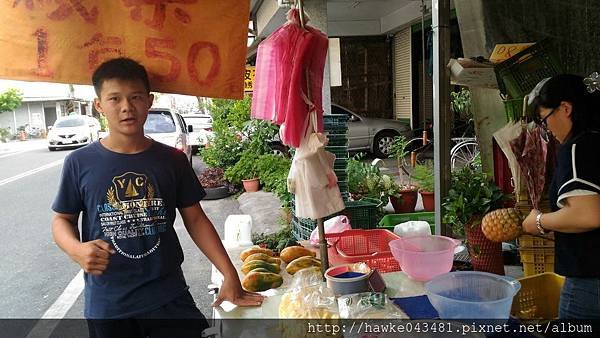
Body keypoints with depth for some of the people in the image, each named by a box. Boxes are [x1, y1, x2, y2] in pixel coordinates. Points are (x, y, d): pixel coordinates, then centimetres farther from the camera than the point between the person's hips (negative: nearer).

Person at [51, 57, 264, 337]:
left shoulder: (172, 160, -1)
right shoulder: (80, 163, -4)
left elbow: (195, 219, 3)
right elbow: (62, 220, 6)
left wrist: (230, 276, -2)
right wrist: (77, 250, -16)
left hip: (169, 297, 1)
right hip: (107, 303, 0)